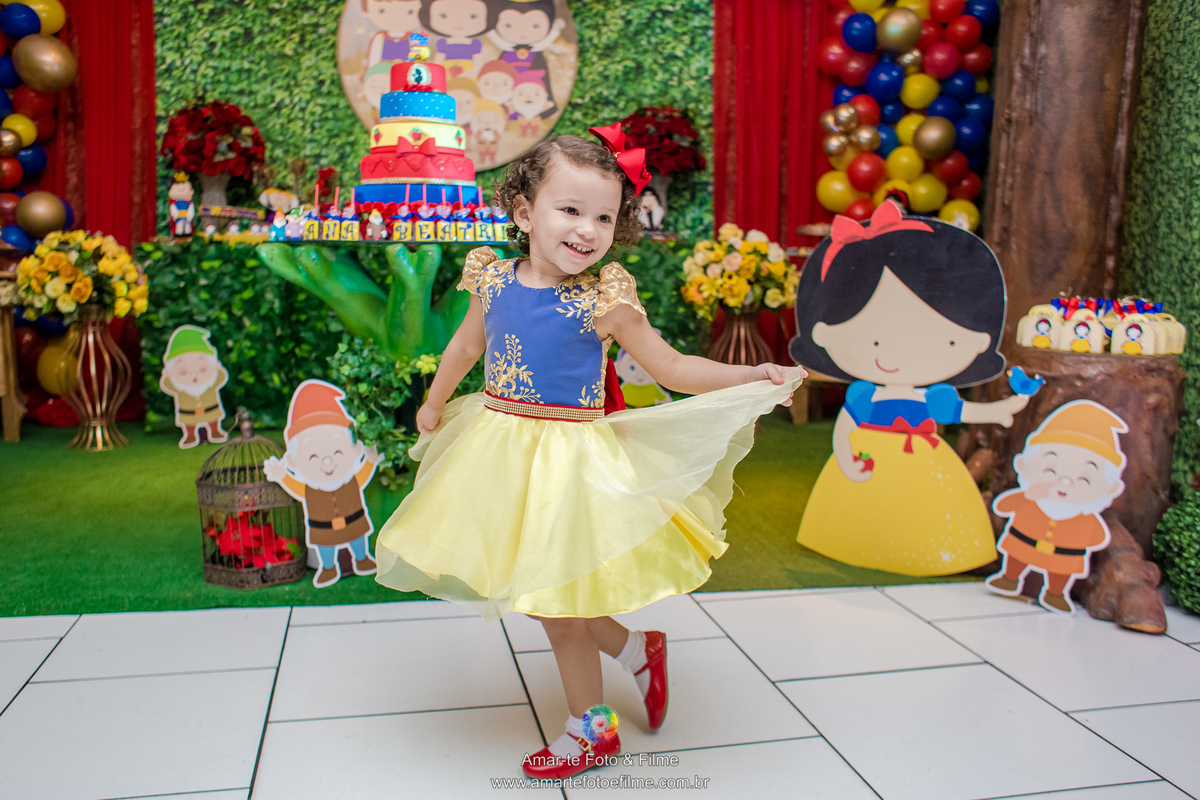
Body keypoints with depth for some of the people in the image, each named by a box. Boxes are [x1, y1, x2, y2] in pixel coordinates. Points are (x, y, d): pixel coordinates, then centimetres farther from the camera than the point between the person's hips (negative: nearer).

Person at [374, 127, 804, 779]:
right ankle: (637, 650, 37)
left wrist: (754, 376, -19)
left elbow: (671, 368, -8)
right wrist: (433, 405, 29)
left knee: (555, 598, 3)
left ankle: (590, 729, 28)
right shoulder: (493, 279, -3)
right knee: (528, 588, 15)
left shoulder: (604, 301, -15)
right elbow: (470, 342, 16)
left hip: (567, 459, -5)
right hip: (499, 448, 6)